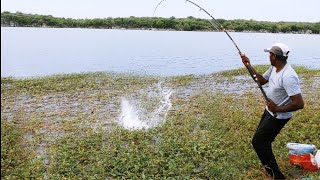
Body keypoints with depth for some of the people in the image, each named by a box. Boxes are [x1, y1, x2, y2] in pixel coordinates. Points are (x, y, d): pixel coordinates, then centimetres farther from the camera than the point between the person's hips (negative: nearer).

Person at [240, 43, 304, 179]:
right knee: (263, 140, 23)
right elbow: (261, 80, 12)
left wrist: (278, 109, -24)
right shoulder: (273, 68, -3)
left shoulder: (288, 77, -32)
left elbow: (299, 104, -32)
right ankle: (270, 166, 46)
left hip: (278, 116, -9)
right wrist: (249, 65, 1)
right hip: (269, 111, 10)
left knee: (257, 141, -3)